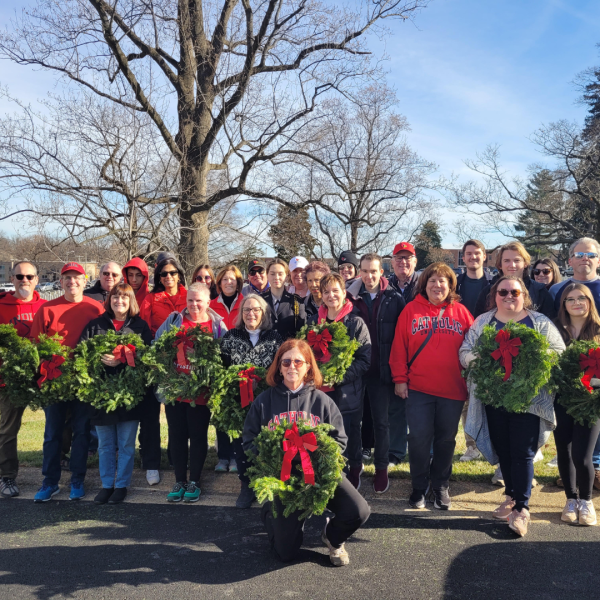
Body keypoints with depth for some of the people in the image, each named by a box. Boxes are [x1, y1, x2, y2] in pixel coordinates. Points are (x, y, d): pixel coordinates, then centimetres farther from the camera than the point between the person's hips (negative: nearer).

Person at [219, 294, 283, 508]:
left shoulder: (274, 337, 1)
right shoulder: (231, 336, 3)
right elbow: (221, 366, 4)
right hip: (238, 401, 1)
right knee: (241, 441, 6)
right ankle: (246, 486, 23)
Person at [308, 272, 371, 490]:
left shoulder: (356, 323, -3)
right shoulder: (313, 322, 10)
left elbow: (365, 360, -7)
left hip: (347, 394, -3)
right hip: (319, 392, 3)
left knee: (350, 441, 6)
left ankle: (353, 478, 27)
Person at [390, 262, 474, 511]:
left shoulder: (461, 312, 5)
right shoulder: (411, 310, 2)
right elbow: (399, 347, 0)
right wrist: (400, 378, -4)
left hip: (452, 389, 1)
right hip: (418, 388, -1)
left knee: (446, 439, 11)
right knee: (419, 438, 2)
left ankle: (440, 486, 28)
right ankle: (419, 488, 20)